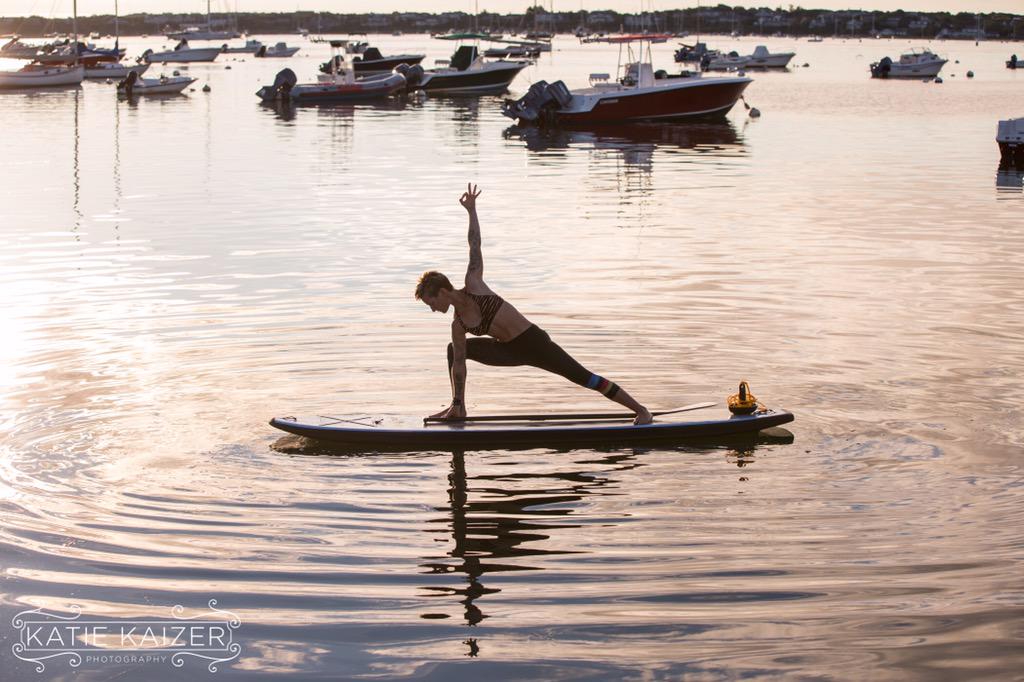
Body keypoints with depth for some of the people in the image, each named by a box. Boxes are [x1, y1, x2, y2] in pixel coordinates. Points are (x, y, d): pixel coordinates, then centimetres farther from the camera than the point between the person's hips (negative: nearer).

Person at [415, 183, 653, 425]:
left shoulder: (473, 284, -13)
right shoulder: (458, 325, 1)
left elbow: (475, 247, -12)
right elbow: (458, 364, 5)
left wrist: (471, 210, -13)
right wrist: (456, 403, 4)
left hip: (533, 341, -7)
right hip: (511, 352, 7)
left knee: (582, 376, -10)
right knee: (454, 350, 9)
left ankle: (641, 410, -5)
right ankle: (459, 410, 17)